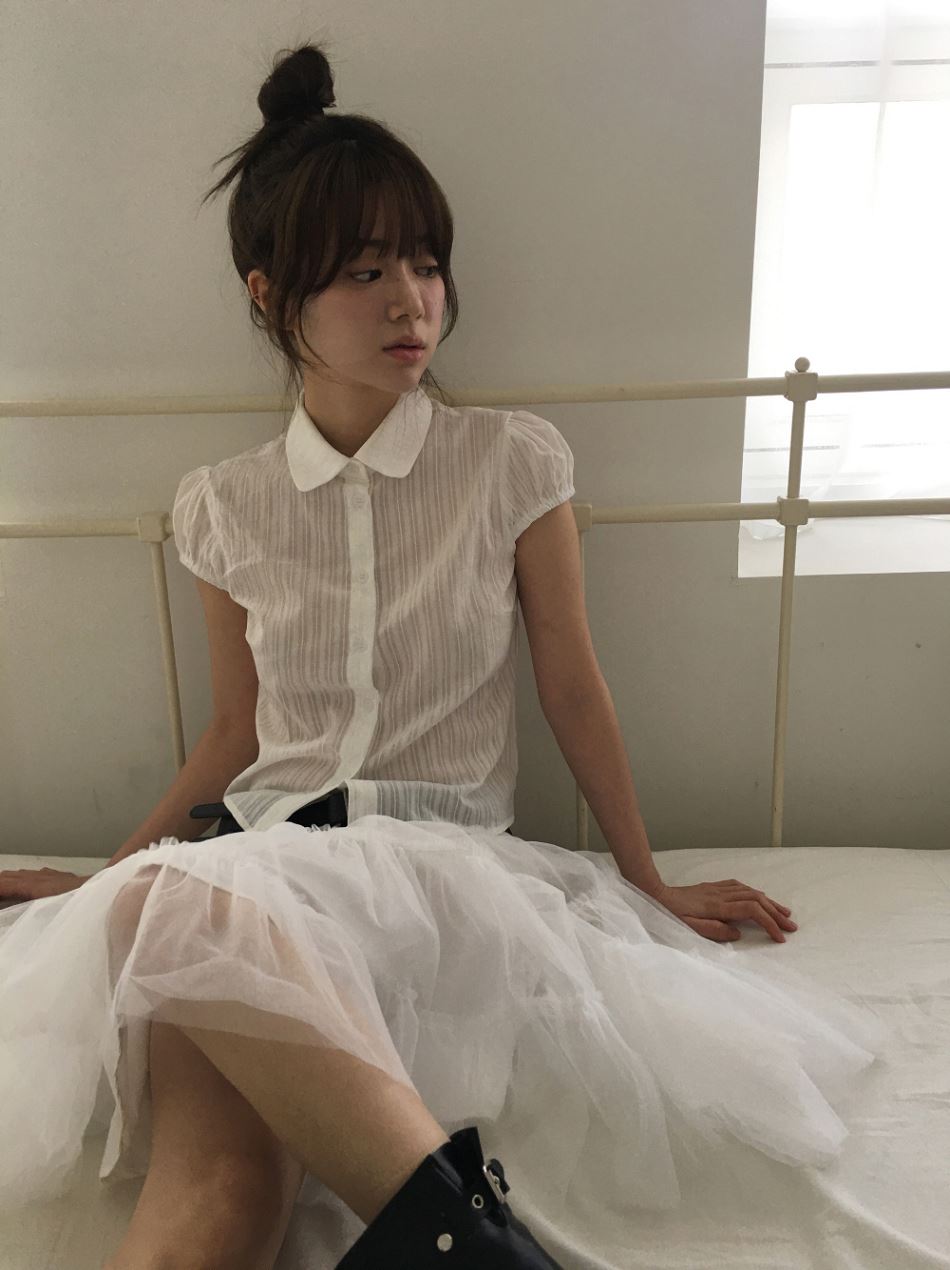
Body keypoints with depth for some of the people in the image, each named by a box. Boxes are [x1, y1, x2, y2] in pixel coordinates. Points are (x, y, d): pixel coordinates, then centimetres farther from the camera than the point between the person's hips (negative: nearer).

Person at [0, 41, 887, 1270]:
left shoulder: (514, 461, 3)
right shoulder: (222, 506, 10)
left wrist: (648, 882, 15)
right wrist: (107, 875, 16)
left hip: (443, 857, -1)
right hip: (259, 842, 2)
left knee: (193, 899, -36)